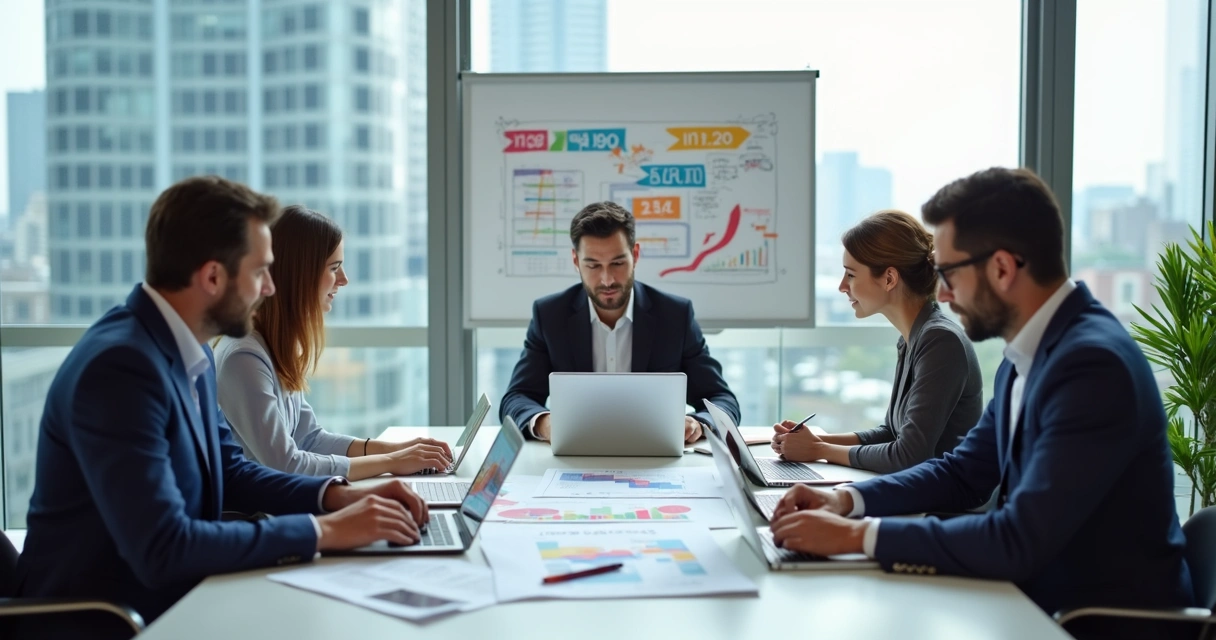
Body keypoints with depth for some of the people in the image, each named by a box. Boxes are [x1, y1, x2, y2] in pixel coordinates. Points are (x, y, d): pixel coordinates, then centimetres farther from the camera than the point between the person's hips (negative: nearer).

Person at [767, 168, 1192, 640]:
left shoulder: (1092, 363, -24)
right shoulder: (1025, 355, 4)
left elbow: (1019, 542, -28)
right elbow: (963, 472, 11)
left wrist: (856, 535, -23)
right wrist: (848, 499, -3)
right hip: (1044, 600, 7)